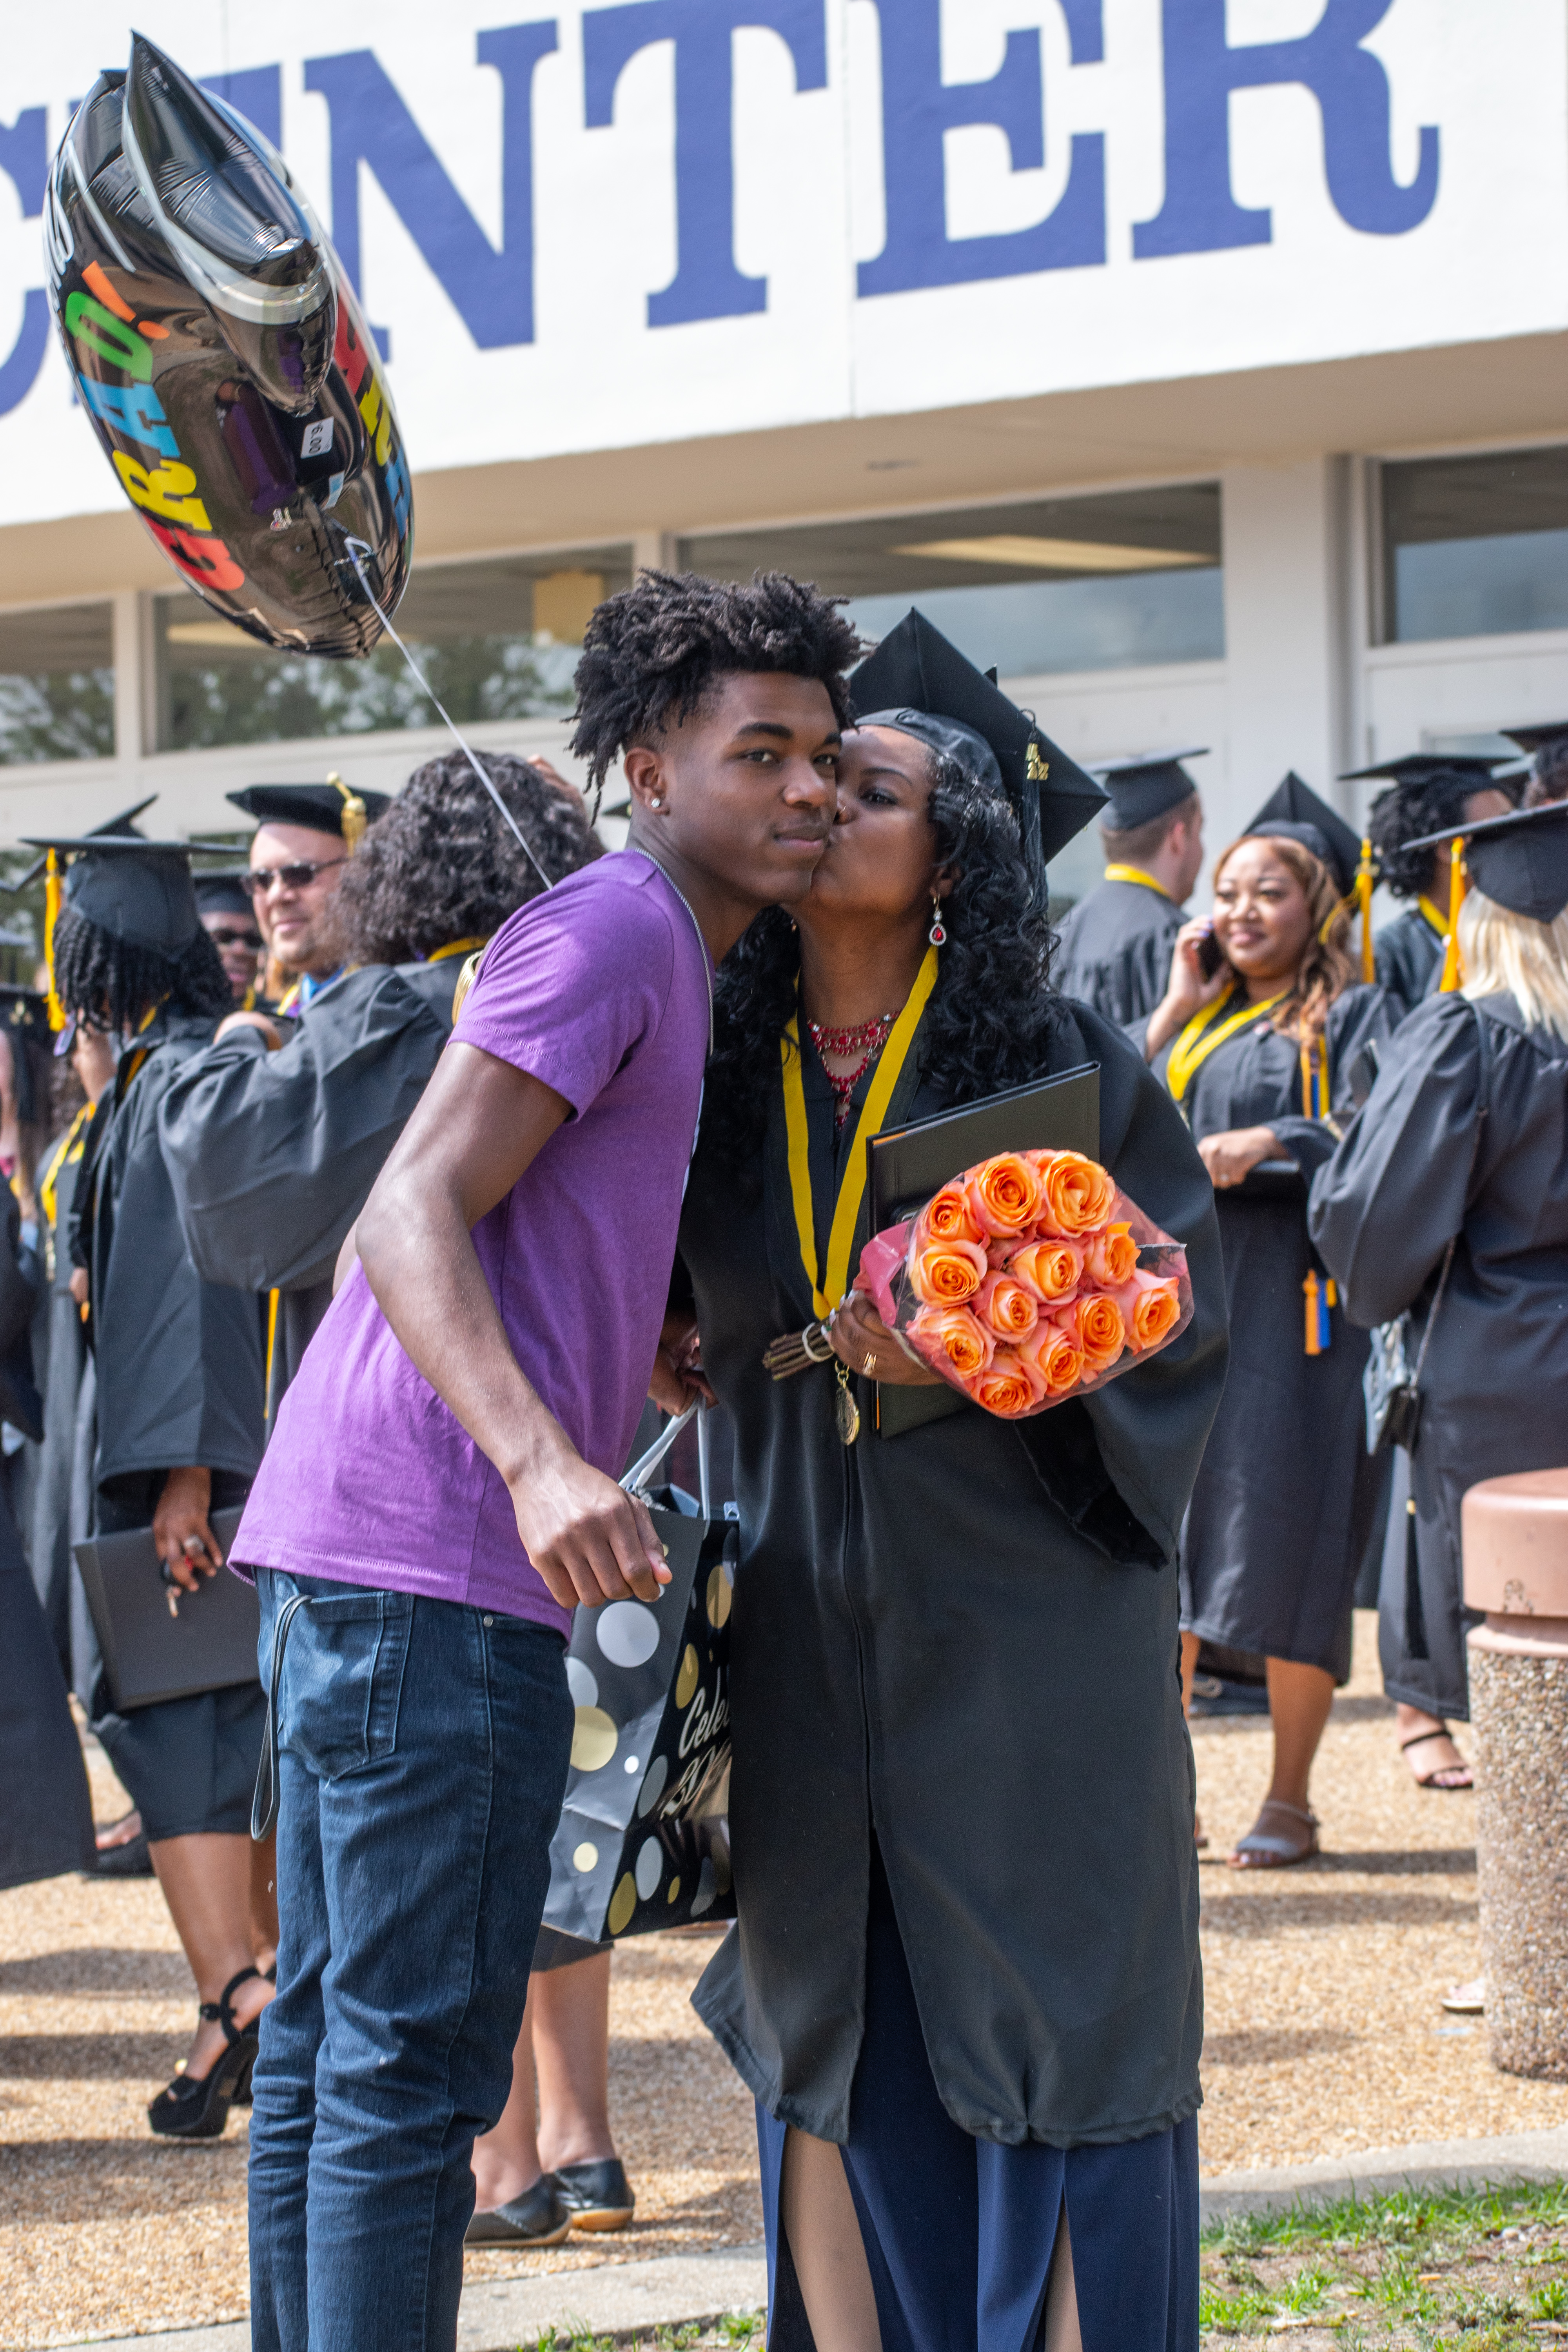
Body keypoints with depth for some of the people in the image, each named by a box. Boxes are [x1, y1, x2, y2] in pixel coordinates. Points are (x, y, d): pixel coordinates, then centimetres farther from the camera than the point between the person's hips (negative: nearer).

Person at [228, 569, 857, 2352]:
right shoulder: (612, 929, -9)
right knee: (414, 2064, -8)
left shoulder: (665, 955, 23)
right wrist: (543, 1459, -33)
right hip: (434, 1562, -11)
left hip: (336, 1553, 11)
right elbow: (411, 1216, -20)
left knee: (330, 2042, 14)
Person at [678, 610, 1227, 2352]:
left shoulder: (1060, 1067, -5)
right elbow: (676, 1314, 21)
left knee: (1047, 2043, -1)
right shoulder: (716, 1070, 6)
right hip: (805, 1629, 4)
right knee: (829, 2052, 8)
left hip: (1023, 1626, -4)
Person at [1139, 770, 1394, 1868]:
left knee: (1286, 1551, -4)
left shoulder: (1353, 1017, 2)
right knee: (1165, 1536, 0)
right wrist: (1178, 1008, 5)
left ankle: (1290, 1803, 3)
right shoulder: (1203, 1022, 18)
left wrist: (1265, 1144, -23)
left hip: (1293, 1311, -5)